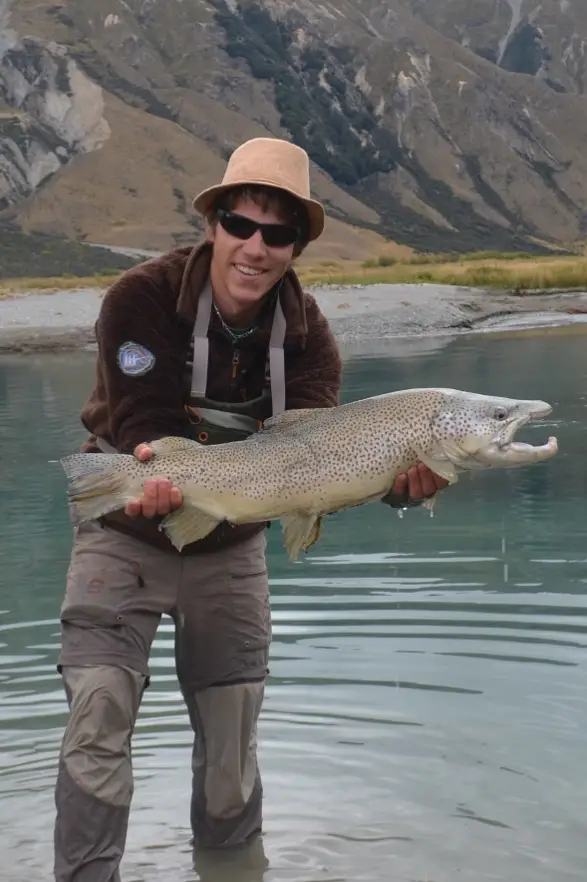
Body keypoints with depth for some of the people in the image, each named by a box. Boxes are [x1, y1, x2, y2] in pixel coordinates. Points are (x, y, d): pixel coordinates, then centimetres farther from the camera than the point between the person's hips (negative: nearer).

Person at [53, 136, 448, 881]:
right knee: (99, 715, -14)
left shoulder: (306, 332, -10)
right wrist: (161, 476, -47)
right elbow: (143, 427, -24)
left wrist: (390, 478, -42)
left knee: (234, 730, 11)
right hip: (127, 534, -3)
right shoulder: (141, 298, -20)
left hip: (230, 549, 3)